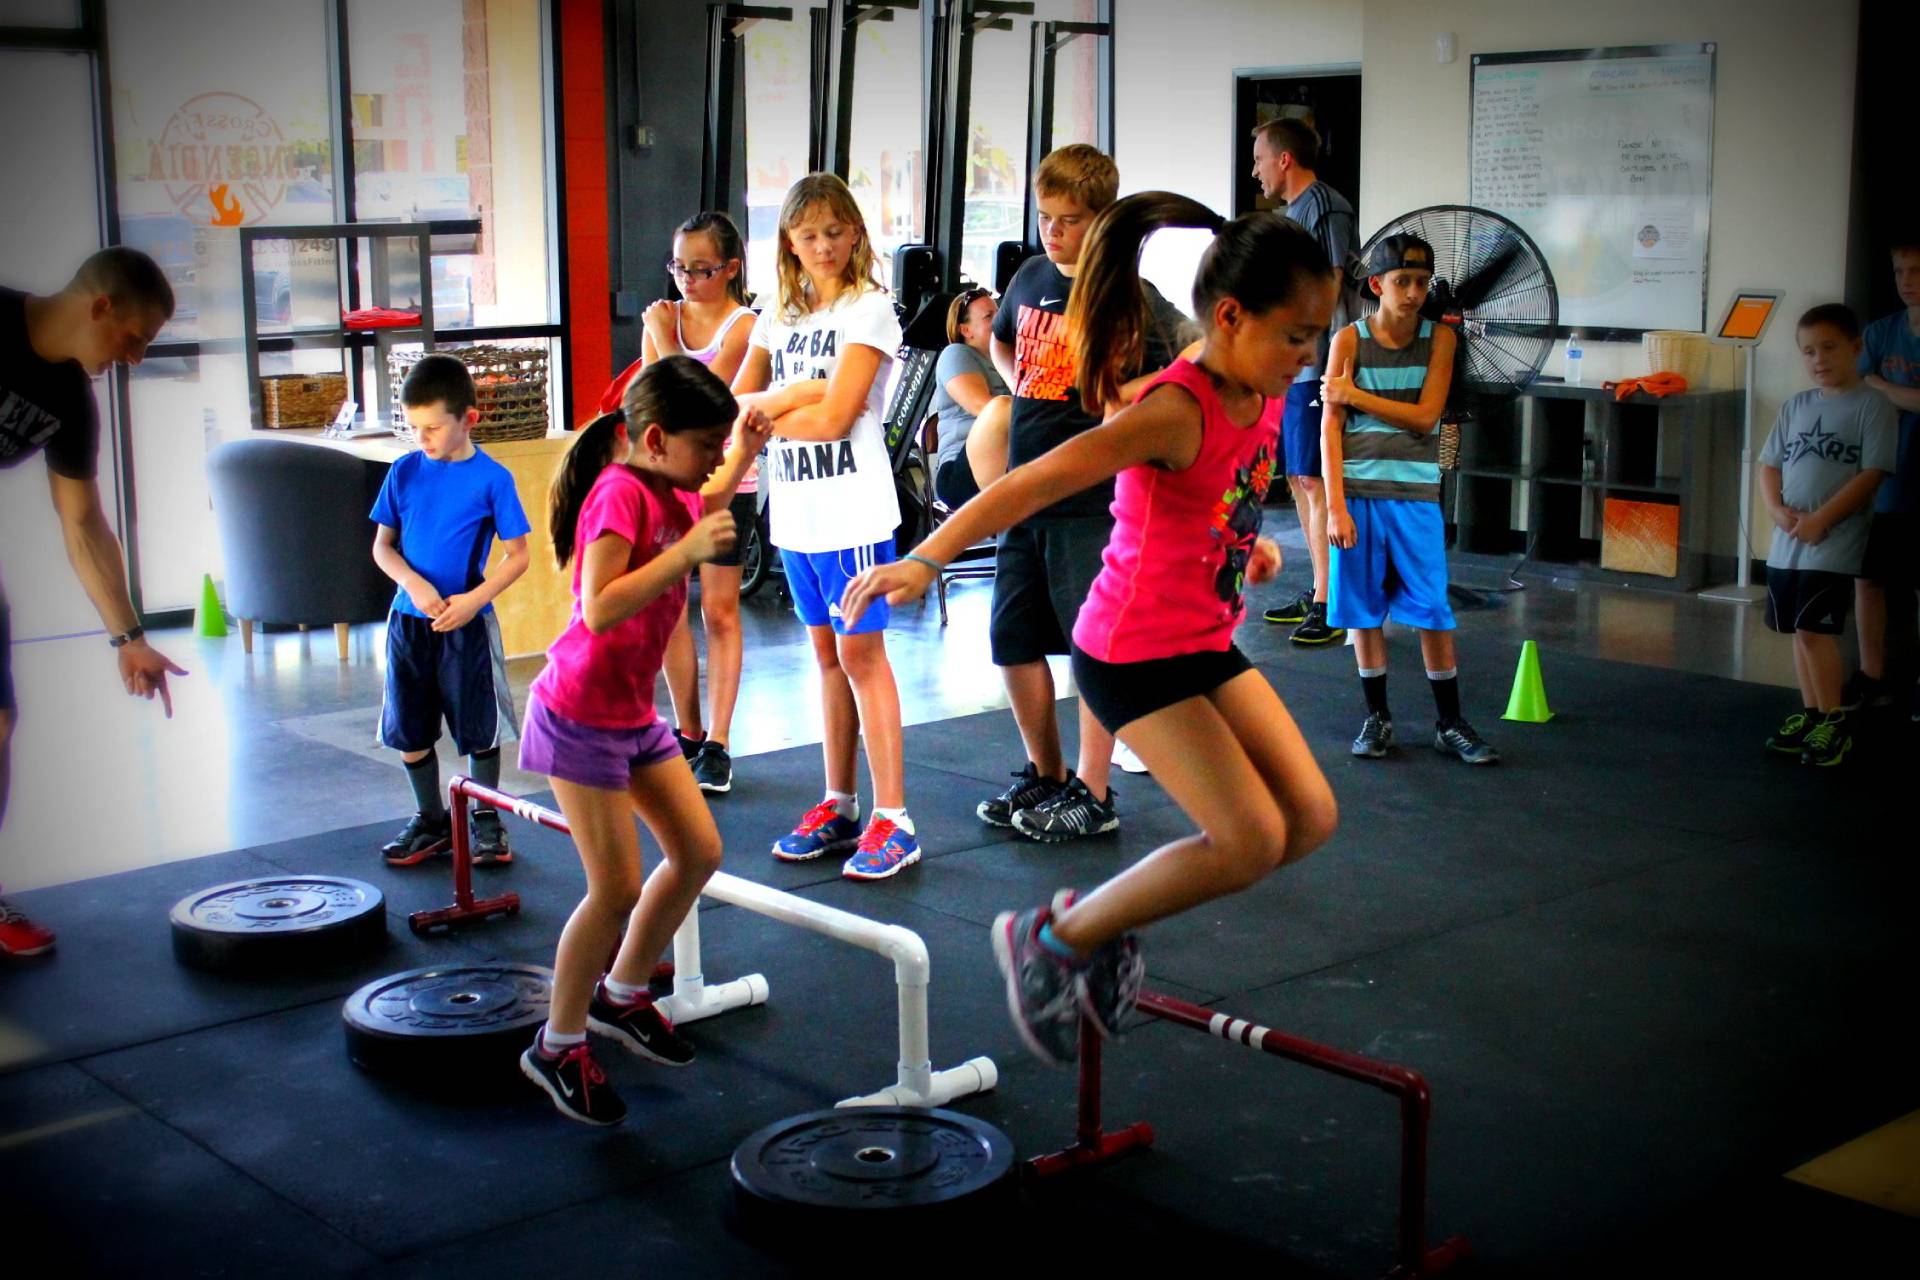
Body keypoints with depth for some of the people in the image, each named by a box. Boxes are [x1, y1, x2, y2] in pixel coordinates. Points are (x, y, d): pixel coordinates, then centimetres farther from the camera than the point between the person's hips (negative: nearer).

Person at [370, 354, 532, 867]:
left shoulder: (492, 478, -8)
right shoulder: (404, 472, 1)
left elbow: (517, 555, -6)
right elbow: (382, 545, 6)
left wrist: (472, 599, -17)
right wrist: (415, 585, -12)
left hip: (467, 624, -4)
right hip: (409, 619, 4)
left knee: (479, 729, 5)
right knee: (409, 731, 11)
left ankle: (485, 819, 22)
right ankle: (430, 819, 28)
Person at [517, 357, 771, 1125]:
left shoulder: (667, 490, 6)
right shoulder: (620, 491, -21)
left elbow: (699, 519, 32)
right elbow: (598, 610, -32)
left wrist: (742, 458, 18)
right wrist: (685, 554, -33)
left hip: (634, 714, 9)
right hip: (580, 716, -9)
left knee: (699, 853, 10)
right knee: (617, 888, -7)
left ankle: (620, 996, 29)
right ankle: (557, 1048, 11)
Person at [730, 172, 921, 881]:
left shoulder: (869, 309, -7)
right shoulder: (778, 317, 14)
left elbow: (834, 418, -15)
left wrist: (769, 411, -2)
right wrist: (799, 396, -10)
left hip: (851, 509, -6)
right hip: (794, 510, 6)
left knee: (860, 651, -6)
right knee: (828, 653, 12)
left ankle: (892, 819, -3)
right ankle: (838, 806, 19)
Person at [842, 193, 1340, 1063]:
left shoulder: (1264, 396, 1)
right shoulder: (1174, 411, -25)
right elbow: (1036, 483, -33)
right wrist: (925, 558, -41)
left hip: (1207, 644, 9)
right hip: (1133, 654, -9)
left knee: (1311, 818, 7)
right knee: (1251, 841, -11)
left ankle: (1104, 919, 18)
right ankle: (1052, 938, 6)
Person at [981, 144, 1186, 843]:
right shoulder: (1030, 277, 10)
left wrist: (1118, 398, -20)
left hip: (1093, 498, -7)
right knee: (1012, 640, 11)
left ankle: (1092, 793, 11)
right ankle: (1045, 774, 27)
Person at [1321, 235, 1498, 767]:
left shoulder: (1439, 338, 2)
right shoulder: (1349, 339, -2)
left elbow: (1425, 418, -8)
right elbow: (1330, 429, -5)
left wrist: (1353, 394, -11)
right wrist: (1336, 507, -11)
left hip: (1415, 494, 1)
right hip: (1358, 492, 0)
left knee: (1433, 611, 1)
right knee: (1364, 608, 6)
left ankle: (1450, 723, 13)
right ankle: (1377, 717, 19)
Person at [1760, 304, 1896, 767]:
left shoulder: (1872, 405, -6)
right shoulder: (1795, 406, 11)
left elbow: (1872, 473, -12)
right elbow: (1769, 463, 12)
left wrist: (1821, 519, -17)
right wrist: (1777, 509, -6)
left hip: (1835, 541, -6)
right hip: (1788, 540, 6)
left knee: (1814, 628, -10)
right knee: (1800, 630, 11)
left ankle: (1834, 725, 0)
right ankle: (1811, 714, 22)